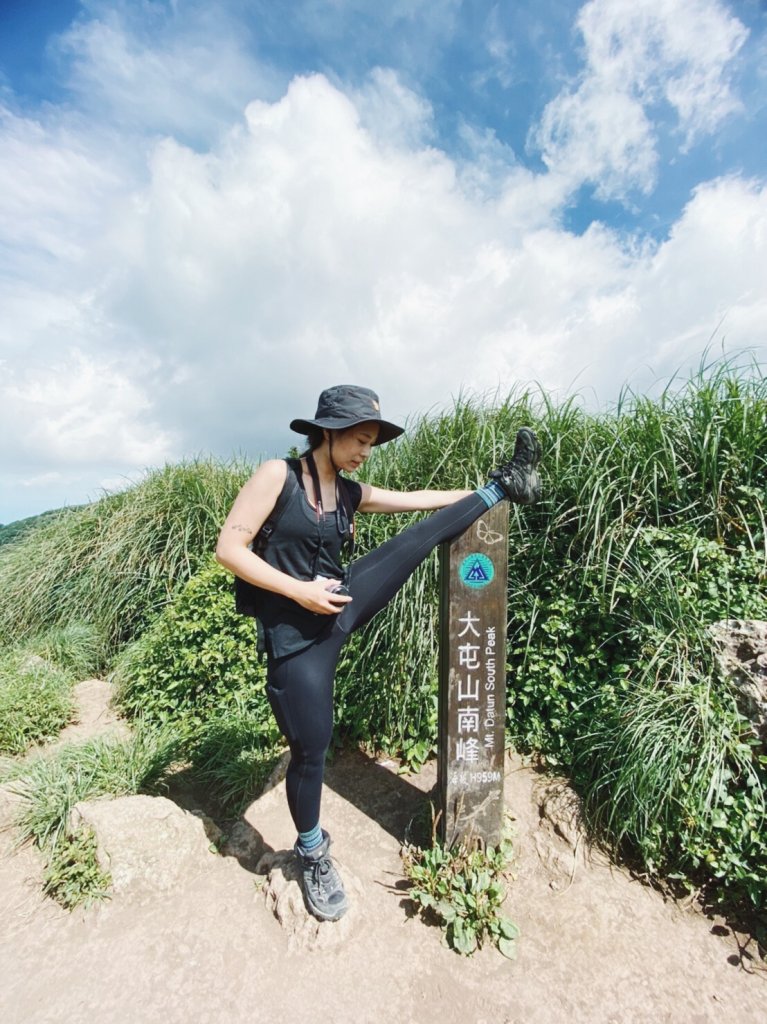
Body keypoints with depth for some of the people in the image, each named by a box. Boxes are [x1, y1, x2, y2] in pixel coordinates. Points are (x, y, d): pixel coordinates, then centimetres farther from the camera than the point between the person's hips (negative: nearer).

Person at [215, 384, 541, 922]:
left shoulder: (351, 493, 5)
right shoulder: (278, 474, -12)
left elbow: (417, 500, 13)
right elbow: (229, 548, -14)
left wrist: (481, 493, 17)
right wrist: (298, 591, -20)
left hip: (343, 604, 5)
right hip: (294, 633, -5)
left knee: (425, 536, -2)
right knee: (312, 749, 8)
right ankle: (313, 855, 35)